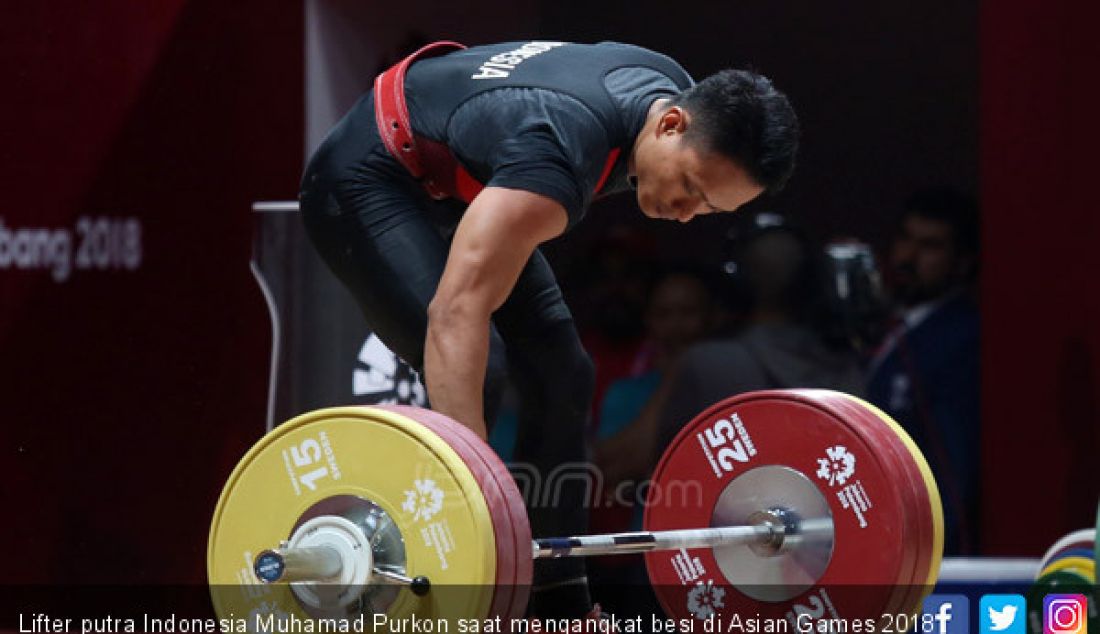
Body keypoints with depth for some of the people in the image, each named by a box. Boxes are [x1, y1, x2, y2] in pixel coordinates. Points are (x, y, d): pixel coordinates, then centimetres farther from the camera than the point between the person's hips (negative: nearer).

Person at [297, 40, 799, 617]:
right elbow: (458, 311, -49)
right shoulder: (559, 152, -39)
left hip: (453, 189, 9)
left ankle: (560, 607, 10)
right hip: (367, 180, -9)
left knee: (560, 376, 4)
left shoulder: (674, 92, -12)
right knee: (474, 372, -27)